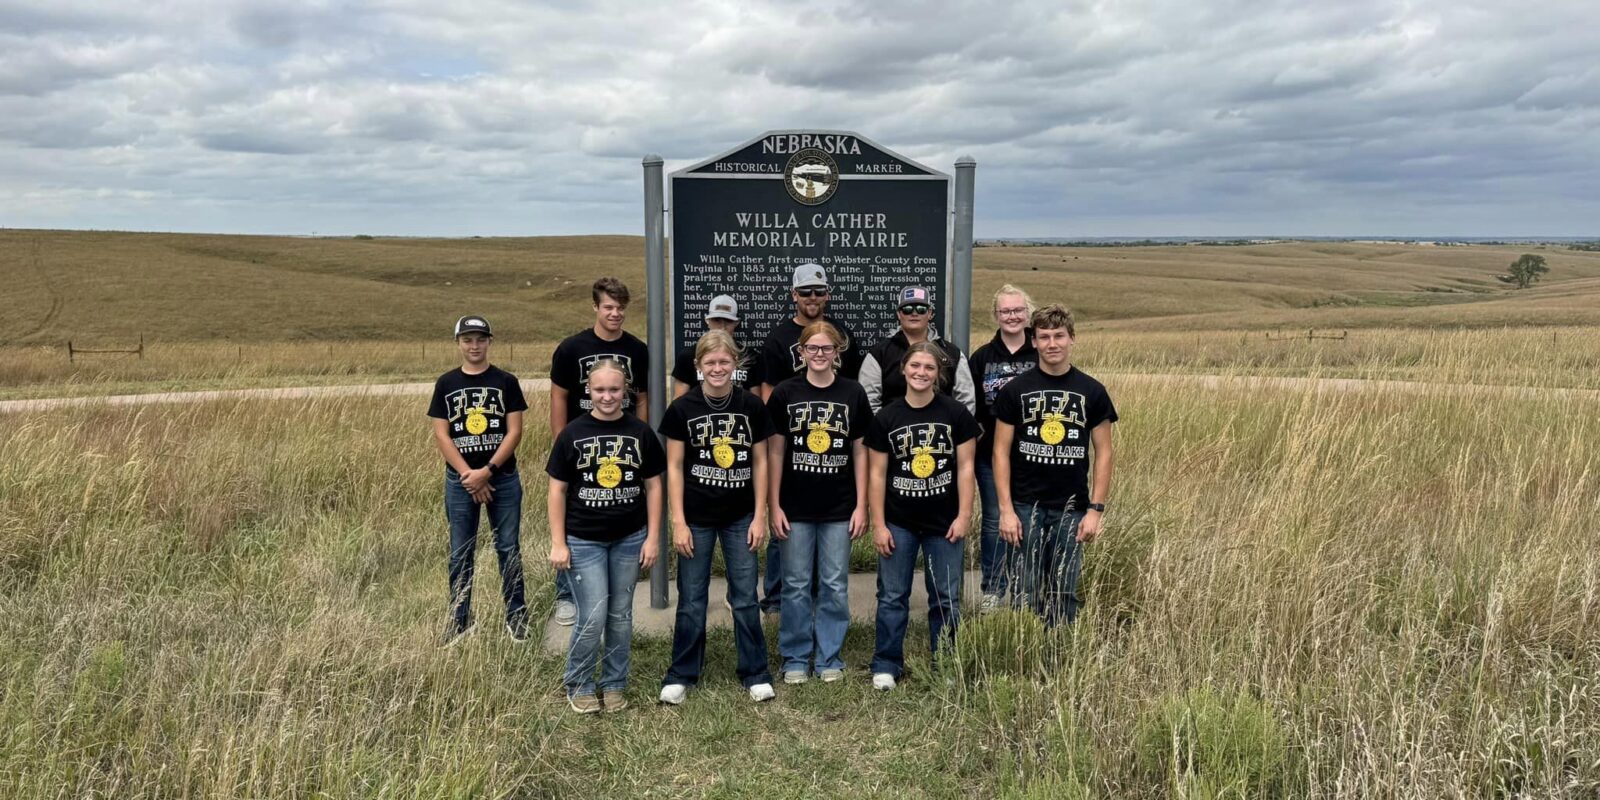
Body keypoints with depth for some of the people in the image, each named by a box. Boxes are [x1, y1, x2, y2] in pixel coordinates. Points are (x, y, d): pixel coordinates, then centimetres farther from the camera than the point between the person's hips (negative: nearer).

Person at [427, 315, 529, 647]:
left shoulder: (506, 381, 0)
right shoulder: (446, 383, 3)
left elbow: (514, 432, -5)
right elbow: (441, 435, 0)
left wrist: (487, 471, -14)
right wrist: (468, 475, -10)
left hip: (503, 478, -1)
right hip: (460, 480, 1)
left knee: (509, 550, 4)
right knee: (460, 554, 8)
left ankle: (516, 617, 16)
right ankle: (459, 620, 20)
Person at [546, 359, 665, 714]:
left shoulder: (641, 433, -1)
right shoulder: (573, 434, -5)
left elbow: (653, 485, 3)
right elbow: (557, 490, -1)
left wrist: (652, 537, -1)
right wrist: (558, 543, -5)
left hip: (629, 539, 2)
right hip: (583, 540, -2)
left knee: (620, 615, 11)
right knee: (593, 617, -4)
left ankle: (614, 684, 28)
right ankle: (578, 685, 19)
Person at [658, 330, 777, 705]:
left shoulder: (752, 406, -3)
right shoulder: (682, 408, -6)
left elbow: (760, 462, 3)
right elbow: (674, 467, -3)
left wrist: (760, 516, -1)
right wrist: (678, 522, -7)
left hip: (741, 518, 1)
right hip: (697, 517, -1)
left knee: (745, 597, 8)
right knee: (691, 600, 7)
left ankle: (755, 673, 21)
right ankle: (681, 675, 22)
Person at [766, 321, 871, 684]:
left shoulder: (853, 393, 1)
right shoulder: (785, 393, -1)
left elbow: (860, 451, 4)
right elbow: (775, 452, 1)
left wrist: (861, 505, 0)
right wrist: (774, 505, -3)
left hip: (839, 508, 1)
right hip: (796, 508, 0)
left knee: (835, 586, 8)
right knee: (796, 585, 7)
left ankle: (831, 657, 22)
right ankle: (795, 658, 21)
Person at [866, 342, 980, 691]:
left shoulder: (956, 414, -3)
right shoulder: (886, 418, -2)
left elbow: (965, 467, -1)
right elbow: (877, 473, 0)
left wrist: (963, 517, -6)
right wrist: (878, 524, -3)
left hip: (945, 523, 0)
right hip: (898, 524, 0)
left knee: (946, 597, 9)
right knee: (892, 596, 6)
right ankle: (886, 665, 18)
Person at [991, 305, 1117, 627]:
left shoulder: (1092, 392, 3)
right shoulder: (1014, 391, 0)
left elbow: (1103, 453, 5)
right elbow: (1001, 452, 0)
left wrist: (1096, 510, -2)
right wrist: (1006, 510, -7)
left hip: (1072, 509, 1)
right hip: (1025, 507, -1)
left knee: (1065, 594, 6)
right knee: (1028, 592, 4)